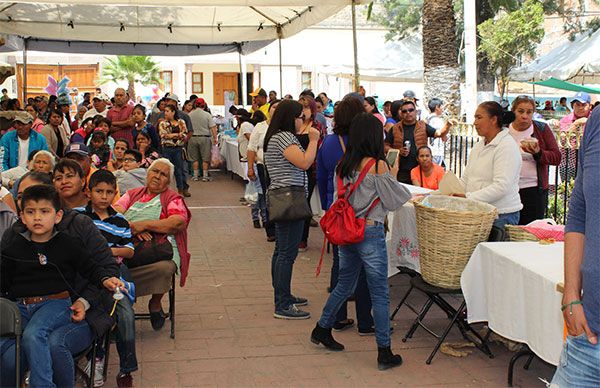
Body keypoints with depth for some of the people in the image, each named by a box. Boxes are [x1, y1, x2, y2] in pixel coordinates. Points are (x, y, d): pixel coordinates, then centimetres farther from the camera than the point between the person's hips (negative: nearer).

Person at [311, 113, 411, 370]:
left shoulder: (344, 164, 3)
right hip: (370, 232, -7)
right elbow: (394, 201, -9)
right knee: (380, 294, 3)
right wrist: (393, 176, 7)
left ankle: (322, 329, 36)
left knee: (344, 284, 24)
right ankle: (384, 353, 10)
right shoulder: (378, 165, -15)